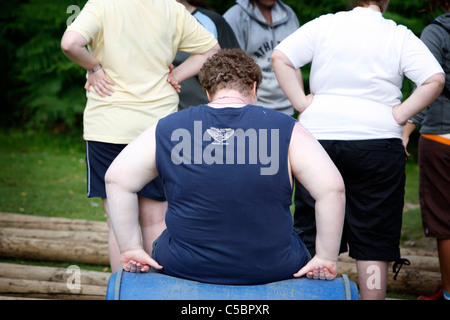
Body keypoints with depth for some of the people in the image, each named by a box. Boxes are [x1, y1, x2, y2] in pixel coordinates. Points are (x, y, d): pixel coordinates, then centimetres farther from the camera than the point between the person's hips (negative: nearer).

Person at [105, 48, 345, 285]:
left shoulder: (167, 130, 2)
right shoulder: (287, 131, -2)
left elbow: (117, 178, 1)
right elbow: (332, 187, -9)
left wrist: (130, 249, 3)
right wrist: (327, 258, -3)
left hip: (185, 267, 1)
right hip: (270, 269, -1)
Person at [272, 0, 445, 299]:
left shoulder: (324, 25, 3)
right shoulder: (400, 36, 0)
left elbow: (280, 57, -5)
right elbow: (435, 79, -11)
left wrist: (302, 103, -1)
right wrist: (399, 115, -4)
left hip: (318, 137, 1)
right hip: (377, 141, -1)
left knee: (313, 234, 10)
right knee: (373, 240, 7)